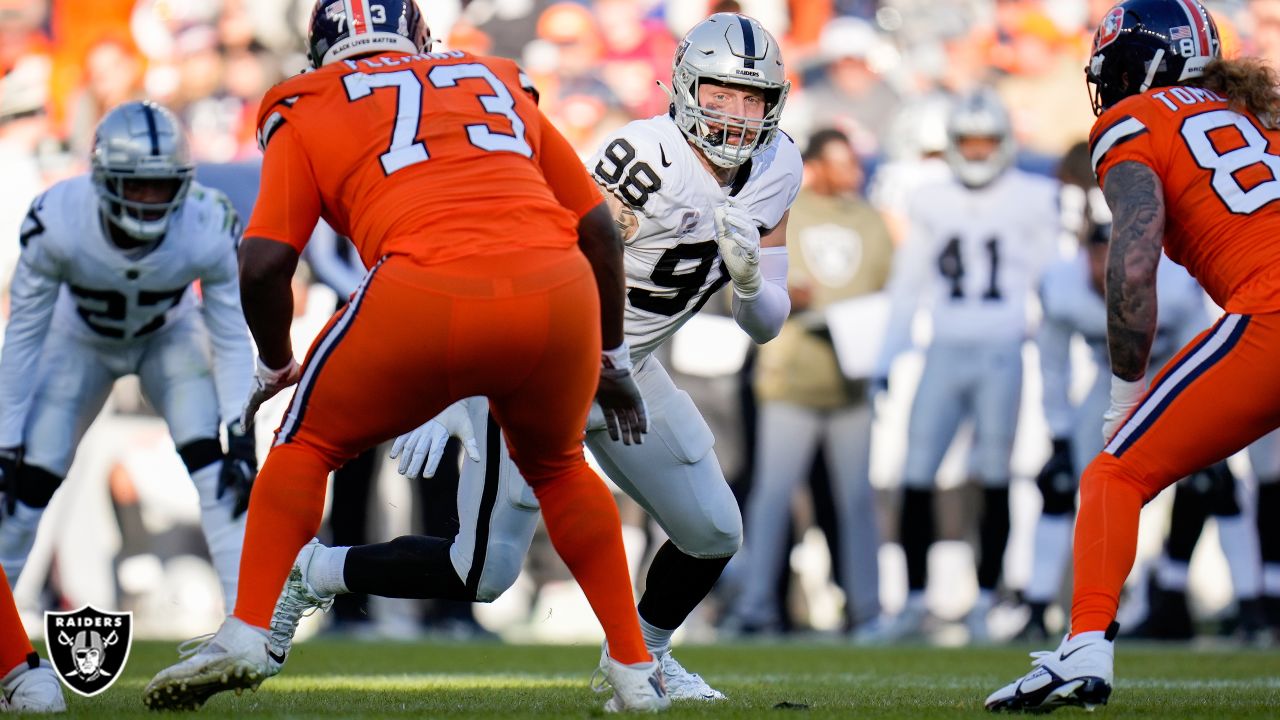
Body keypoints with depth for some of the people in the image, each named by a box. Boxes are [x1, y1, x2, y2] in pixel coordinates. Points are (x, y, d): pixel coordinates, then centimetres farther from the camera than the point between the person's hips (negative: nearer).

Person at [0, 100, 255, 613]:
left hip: (170, 337, 0)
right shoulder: (57, 222, -35)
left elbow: (232, 339, -19)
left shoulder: (208, 229, -33)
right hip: (81, 340, 0)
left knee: (218, 464, -19)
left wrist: (241, 436, -27)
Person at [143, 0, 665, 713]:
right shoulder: (501, 85, 30)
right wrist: (612, 357, 38)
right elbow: (599, 227, 28)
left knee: (309, 444, 21)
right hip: (560, 291, 3)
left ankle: (247, 635, 7)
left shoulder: (309, 114, 20)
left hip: (425, 294, -3)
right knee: (557, 466, 30)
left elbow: (264, 265, 10)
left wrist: (274, 366, 28)